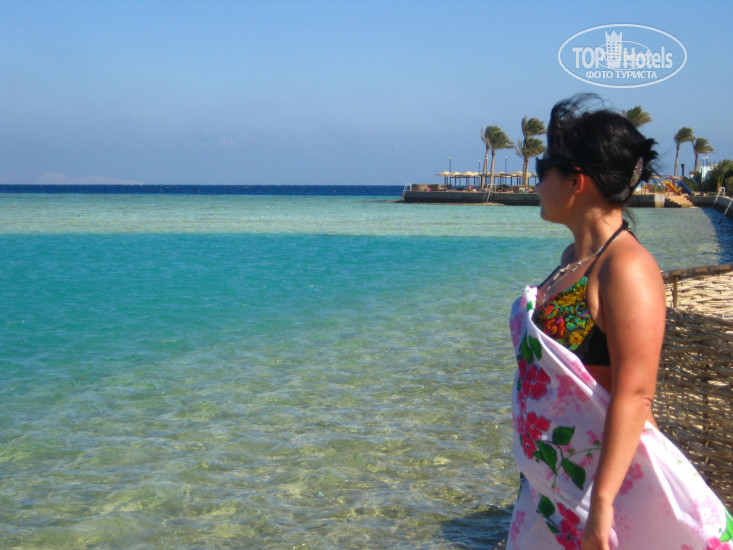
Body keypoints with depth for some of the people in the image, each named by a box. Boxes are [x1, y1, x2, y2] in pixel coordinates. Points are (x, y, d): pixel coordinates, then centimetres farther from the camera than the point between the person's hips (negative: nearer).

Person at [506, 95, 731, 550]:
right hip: (552, 477, 9)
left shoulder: (628, 268, -19)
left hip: (611, 474, -9)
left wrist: (601, 503, -26)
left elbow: (634, 396, -24)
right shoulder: (574, 259, 9)